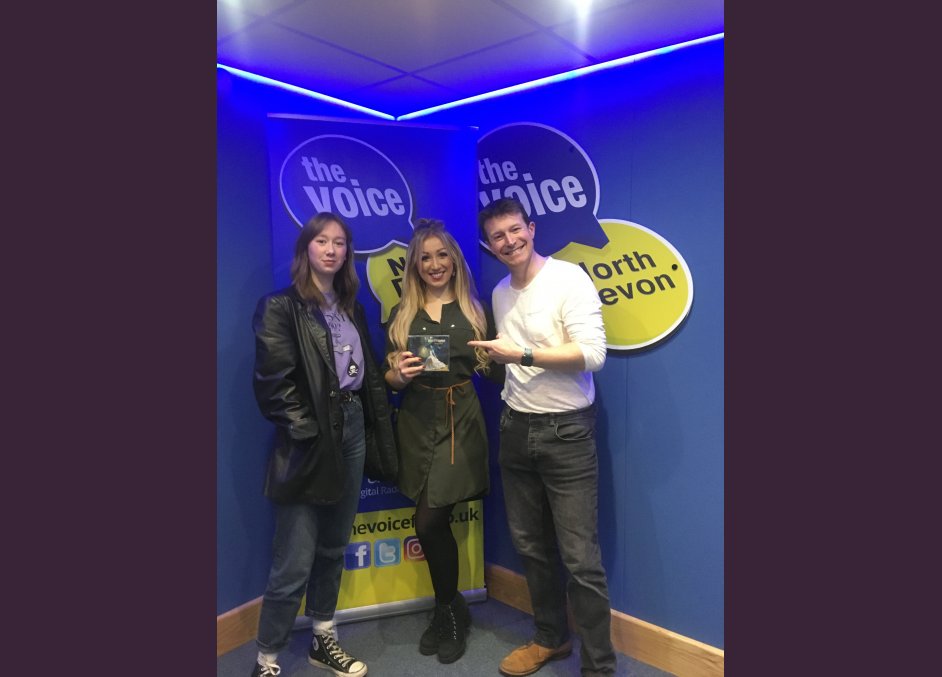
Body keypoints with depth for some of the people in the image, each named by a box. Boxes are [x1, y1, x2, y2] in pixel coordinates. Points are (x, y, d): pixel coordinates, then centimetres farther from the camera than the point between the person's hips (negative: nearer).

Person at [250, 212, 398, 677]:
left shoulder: (351, 308, 13)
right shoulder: (281, 307, -8)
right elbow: (273, 383, -14)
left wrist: (378, 435, 6)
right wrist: (307, 432, -14)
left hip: (352, 431, 7)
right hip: (309, 441, -6)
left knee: (333, 548, 18)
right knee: (293, 565, 0)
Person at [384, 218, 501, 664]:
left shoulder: (475, 310, 5)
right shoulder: (401, 313, 8)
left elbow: (493, 370, 6)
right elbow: (388, 378, 6)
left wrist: (492, 359, -14)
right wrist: (400, 374, -14)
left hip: (460, 420, -2)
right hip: (417, 423, 2)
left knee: (429, 522, -5)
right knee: (433, 523, 8)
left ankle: (448, 611, 22)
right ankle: (450, 609, 33)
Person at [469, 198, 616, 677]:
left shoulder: (569, 278, -11)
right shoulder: (499, 293, 10)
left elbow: (592, 354, -20)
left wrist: (522, 354, -20)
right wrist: (495, 359, 1)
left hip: (566, 432, -6)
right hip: (516, 429, 7)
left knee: (580, 558, -1)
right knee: (531, 546, 17)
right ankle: (551, 637, 38)